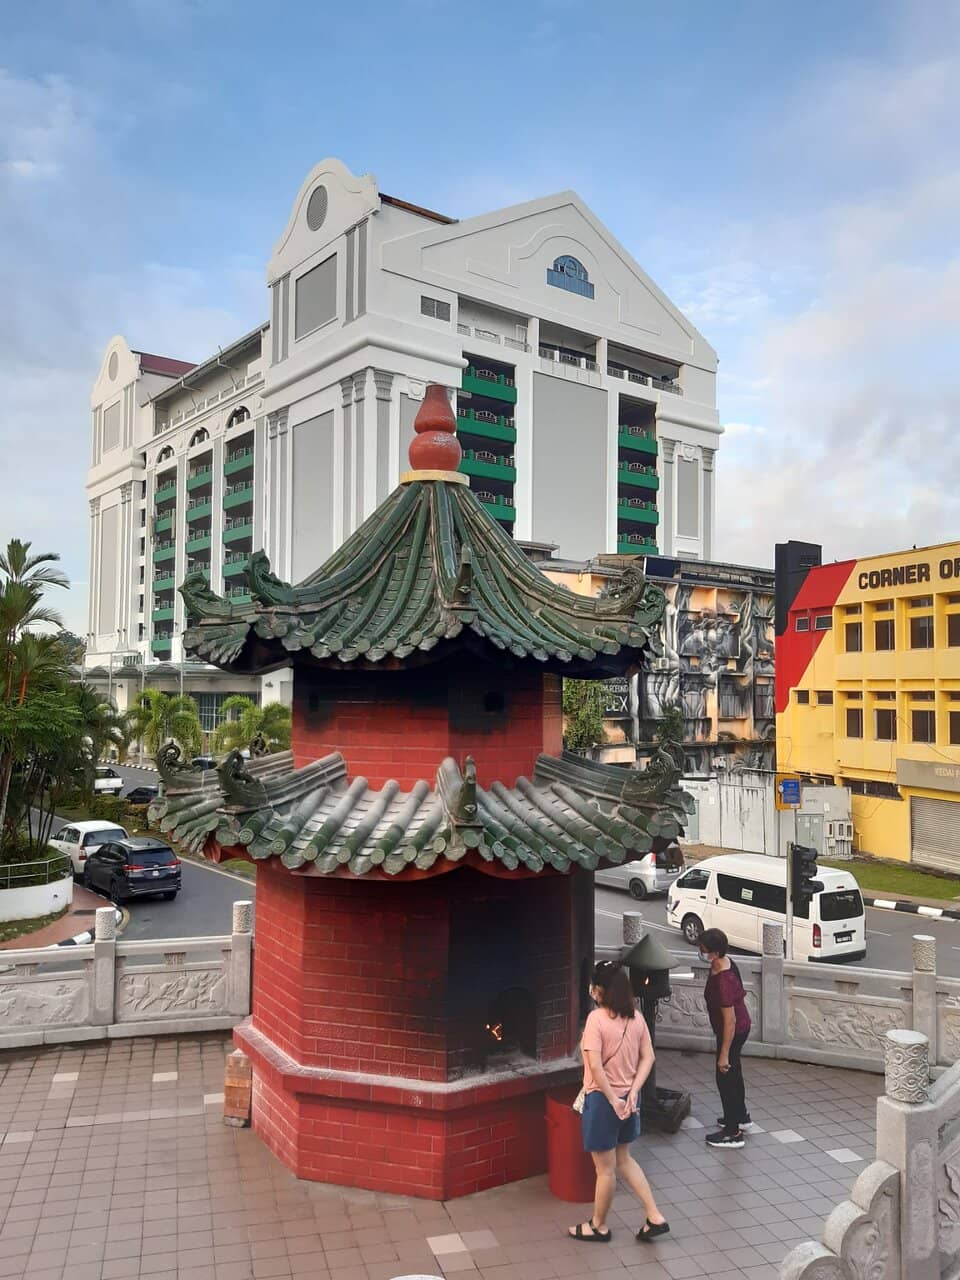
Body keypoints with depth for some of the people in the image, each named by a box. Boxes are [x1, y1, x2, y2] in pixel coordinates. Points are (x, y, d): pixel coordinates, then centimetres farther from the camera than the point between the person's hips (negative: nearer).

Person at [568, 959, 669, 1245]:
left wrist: (613, 1100, -18)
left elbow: (595, 1066, -26)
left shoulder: (597, 1018, -20)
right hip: (628, 1097, 7)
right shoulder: (636, 1017, 0)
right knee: (623, 1159, 25)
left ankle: (599, 1226, 29)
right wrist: (633, 1091, -5)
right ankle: (655, 1218, 24)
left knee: (605, 1168, 11)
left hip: (603, 1099, -7)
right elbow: (648, 1058, 1)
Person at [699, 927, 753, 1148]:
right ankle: (741, 1117, 44)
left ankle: (733, 1133, 20)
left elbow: (730, 1021, -29)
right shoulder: (724, 963, -7)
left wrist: (724, 1054, -22)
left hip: (733, 1032, -9)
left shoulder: (723, 981, -34)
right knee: (733, 1073, 25)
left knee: (725, 1077, 6)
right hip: (741, 1026, 9)